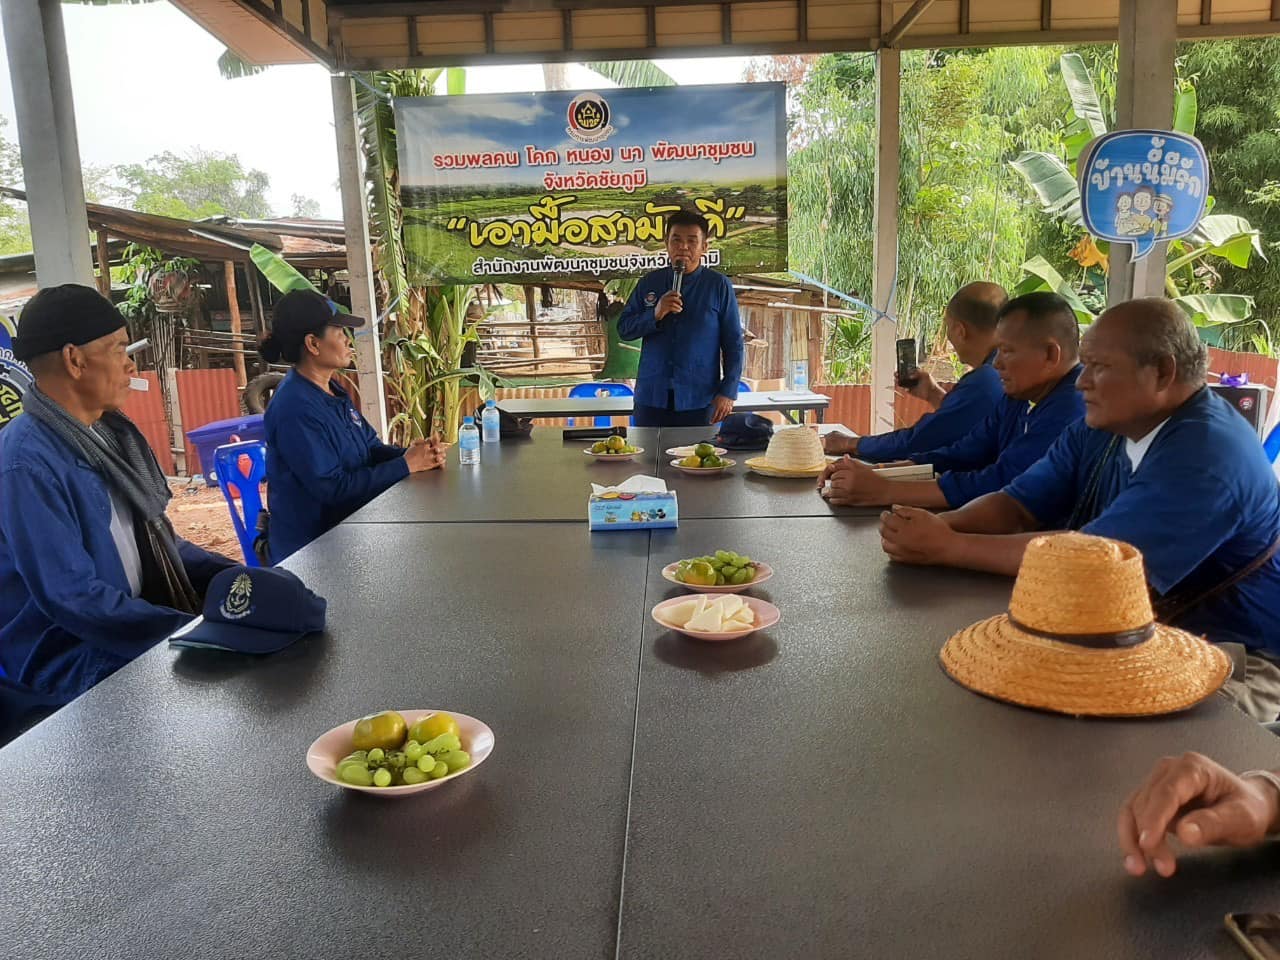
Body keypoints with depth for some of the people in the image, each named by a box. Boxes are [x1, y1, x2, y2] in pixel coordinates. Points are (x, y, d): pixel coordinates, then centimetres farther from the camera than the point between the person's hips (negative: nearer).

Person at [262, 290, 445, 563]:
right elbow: (333, 488, -24)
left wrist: (412, 454, -10)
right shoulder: (295, 408, -22)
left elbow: (371, 448, 11)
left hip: (348, 527, 9)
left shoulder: (331, 389, 8)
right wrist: (406, 465, -20)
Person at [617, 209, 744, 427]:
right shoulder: (649, 283, 9)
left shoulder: (718, 286, 1)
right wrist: (655, 315, -11)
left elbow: (733, 343, 0)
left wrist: (727, 392, -8)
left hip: (698, 401, -2)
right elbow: (623, 329, 8)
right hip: (651, 397, 2)